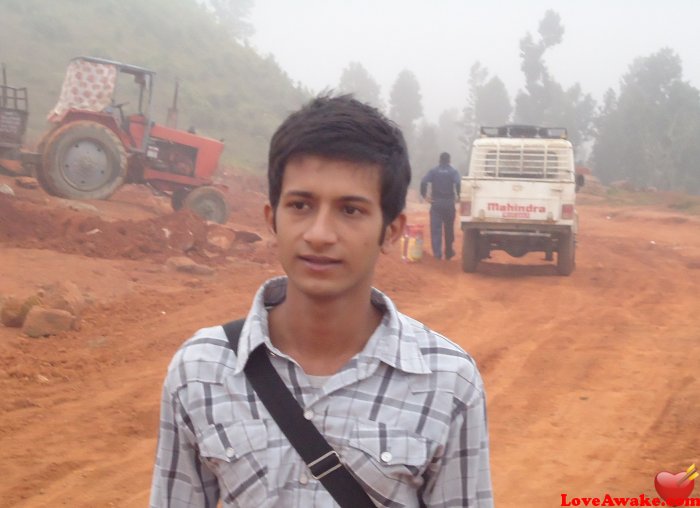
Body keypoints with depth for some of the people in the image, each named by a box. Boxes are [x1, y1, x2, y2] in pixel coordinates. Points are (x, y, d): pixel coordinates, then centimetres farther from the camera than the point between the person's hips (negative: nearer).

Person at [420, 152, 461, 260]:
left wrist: (424, 195, -6)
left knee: (436, 229, 0)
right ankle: (448, 252, 20)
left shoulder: (433, 171, 4)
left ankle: (437, 253, -9)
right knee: (449, 229, 12)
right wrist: (458, 196, -8)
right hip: (449, 203, 0)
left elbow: (423, 182, -12)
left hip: (436, 203, 0)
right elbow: (458, 184, -18)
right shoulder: (453, 171, 1)